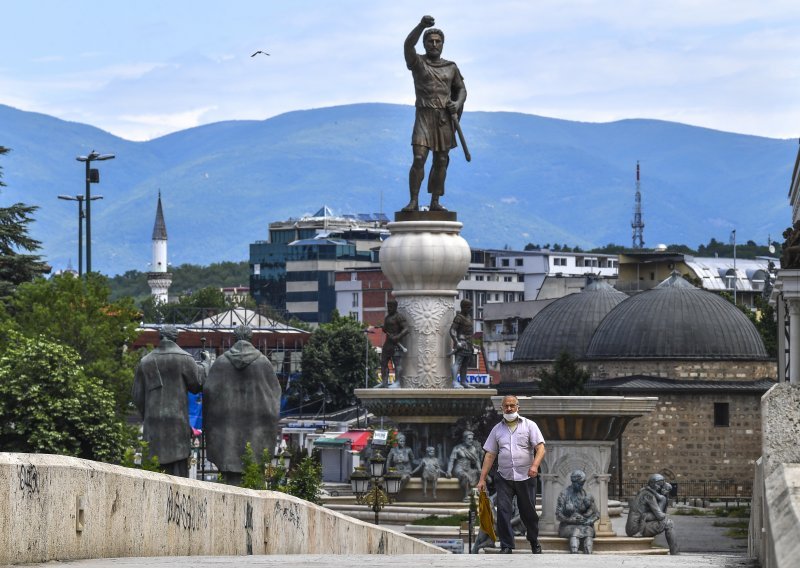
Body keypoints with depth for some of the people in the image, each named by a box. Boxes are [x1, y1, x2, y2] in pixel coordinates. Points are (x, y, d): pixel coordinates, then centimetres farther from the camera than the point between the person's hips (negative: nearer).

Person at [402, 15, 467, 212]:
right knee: (419, 159, -14)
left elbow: (461, 89, 18)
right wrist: (422, 25, -29)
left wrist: (458, 104, -5)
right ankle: (414, 201, -12)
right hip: (424, 115, -4)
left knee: (441, 161, 2)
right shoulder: (417, 62, 4)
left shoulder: (451, 67, 15)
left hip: (445, 117, 4)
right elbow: (408, 45, -14)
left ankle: (435, 202, 8)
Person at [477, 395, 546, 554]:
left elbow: (540, 448, -6)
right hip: (504, 478, 2)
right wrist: (482, 479, 5)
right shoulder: (497, 429, 11)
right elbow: (490, 455, 11)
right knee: (503, 511, -10)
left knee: (528, 512, 6)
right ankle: (506, 547, -4)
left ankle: (534, 542, 28)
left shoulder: (529, 425, 3)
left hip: (525, 477, -2)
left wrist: (535, 465, -25)